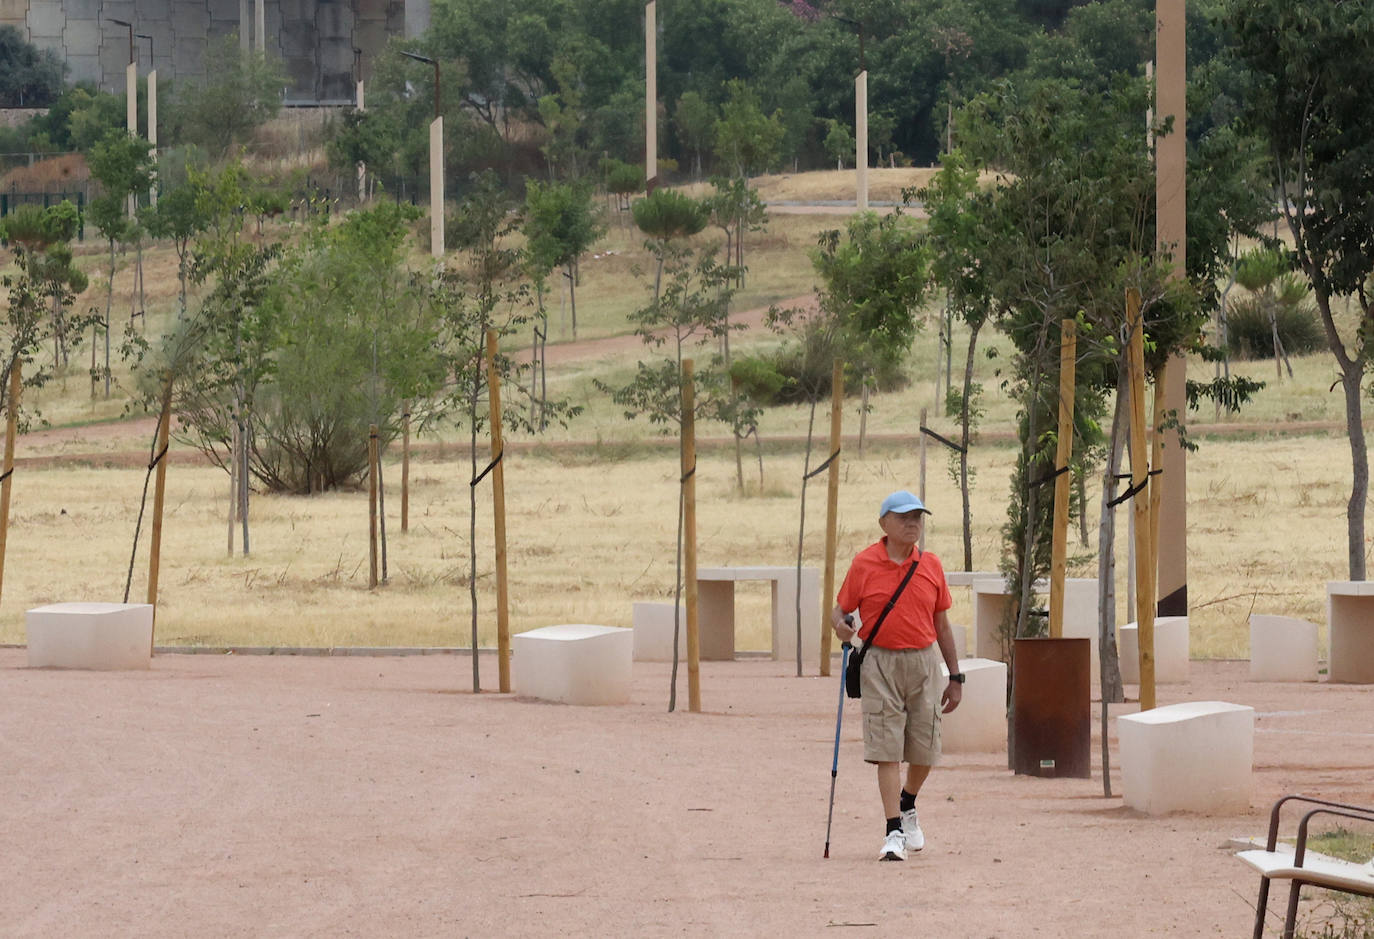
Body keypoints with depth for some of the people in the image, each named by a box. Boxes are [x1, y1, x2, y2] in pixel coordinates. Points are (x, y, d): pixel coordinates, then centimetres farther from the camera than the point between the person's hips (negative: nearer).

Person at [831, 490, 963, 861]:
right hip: (881, 663, -3)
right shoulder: (864, 564, 0)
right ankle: (894, 831, -6)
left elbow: (942, 624, 12)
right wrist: (840, 624, -21)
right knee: (886, 747, -8)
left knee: (925, 750, 6)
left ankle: (907, 805, 36)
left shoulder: (931, 565, 8)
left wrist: (955, 677, 12)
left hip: (924, 662, 3)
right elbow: (840, 609, 5)